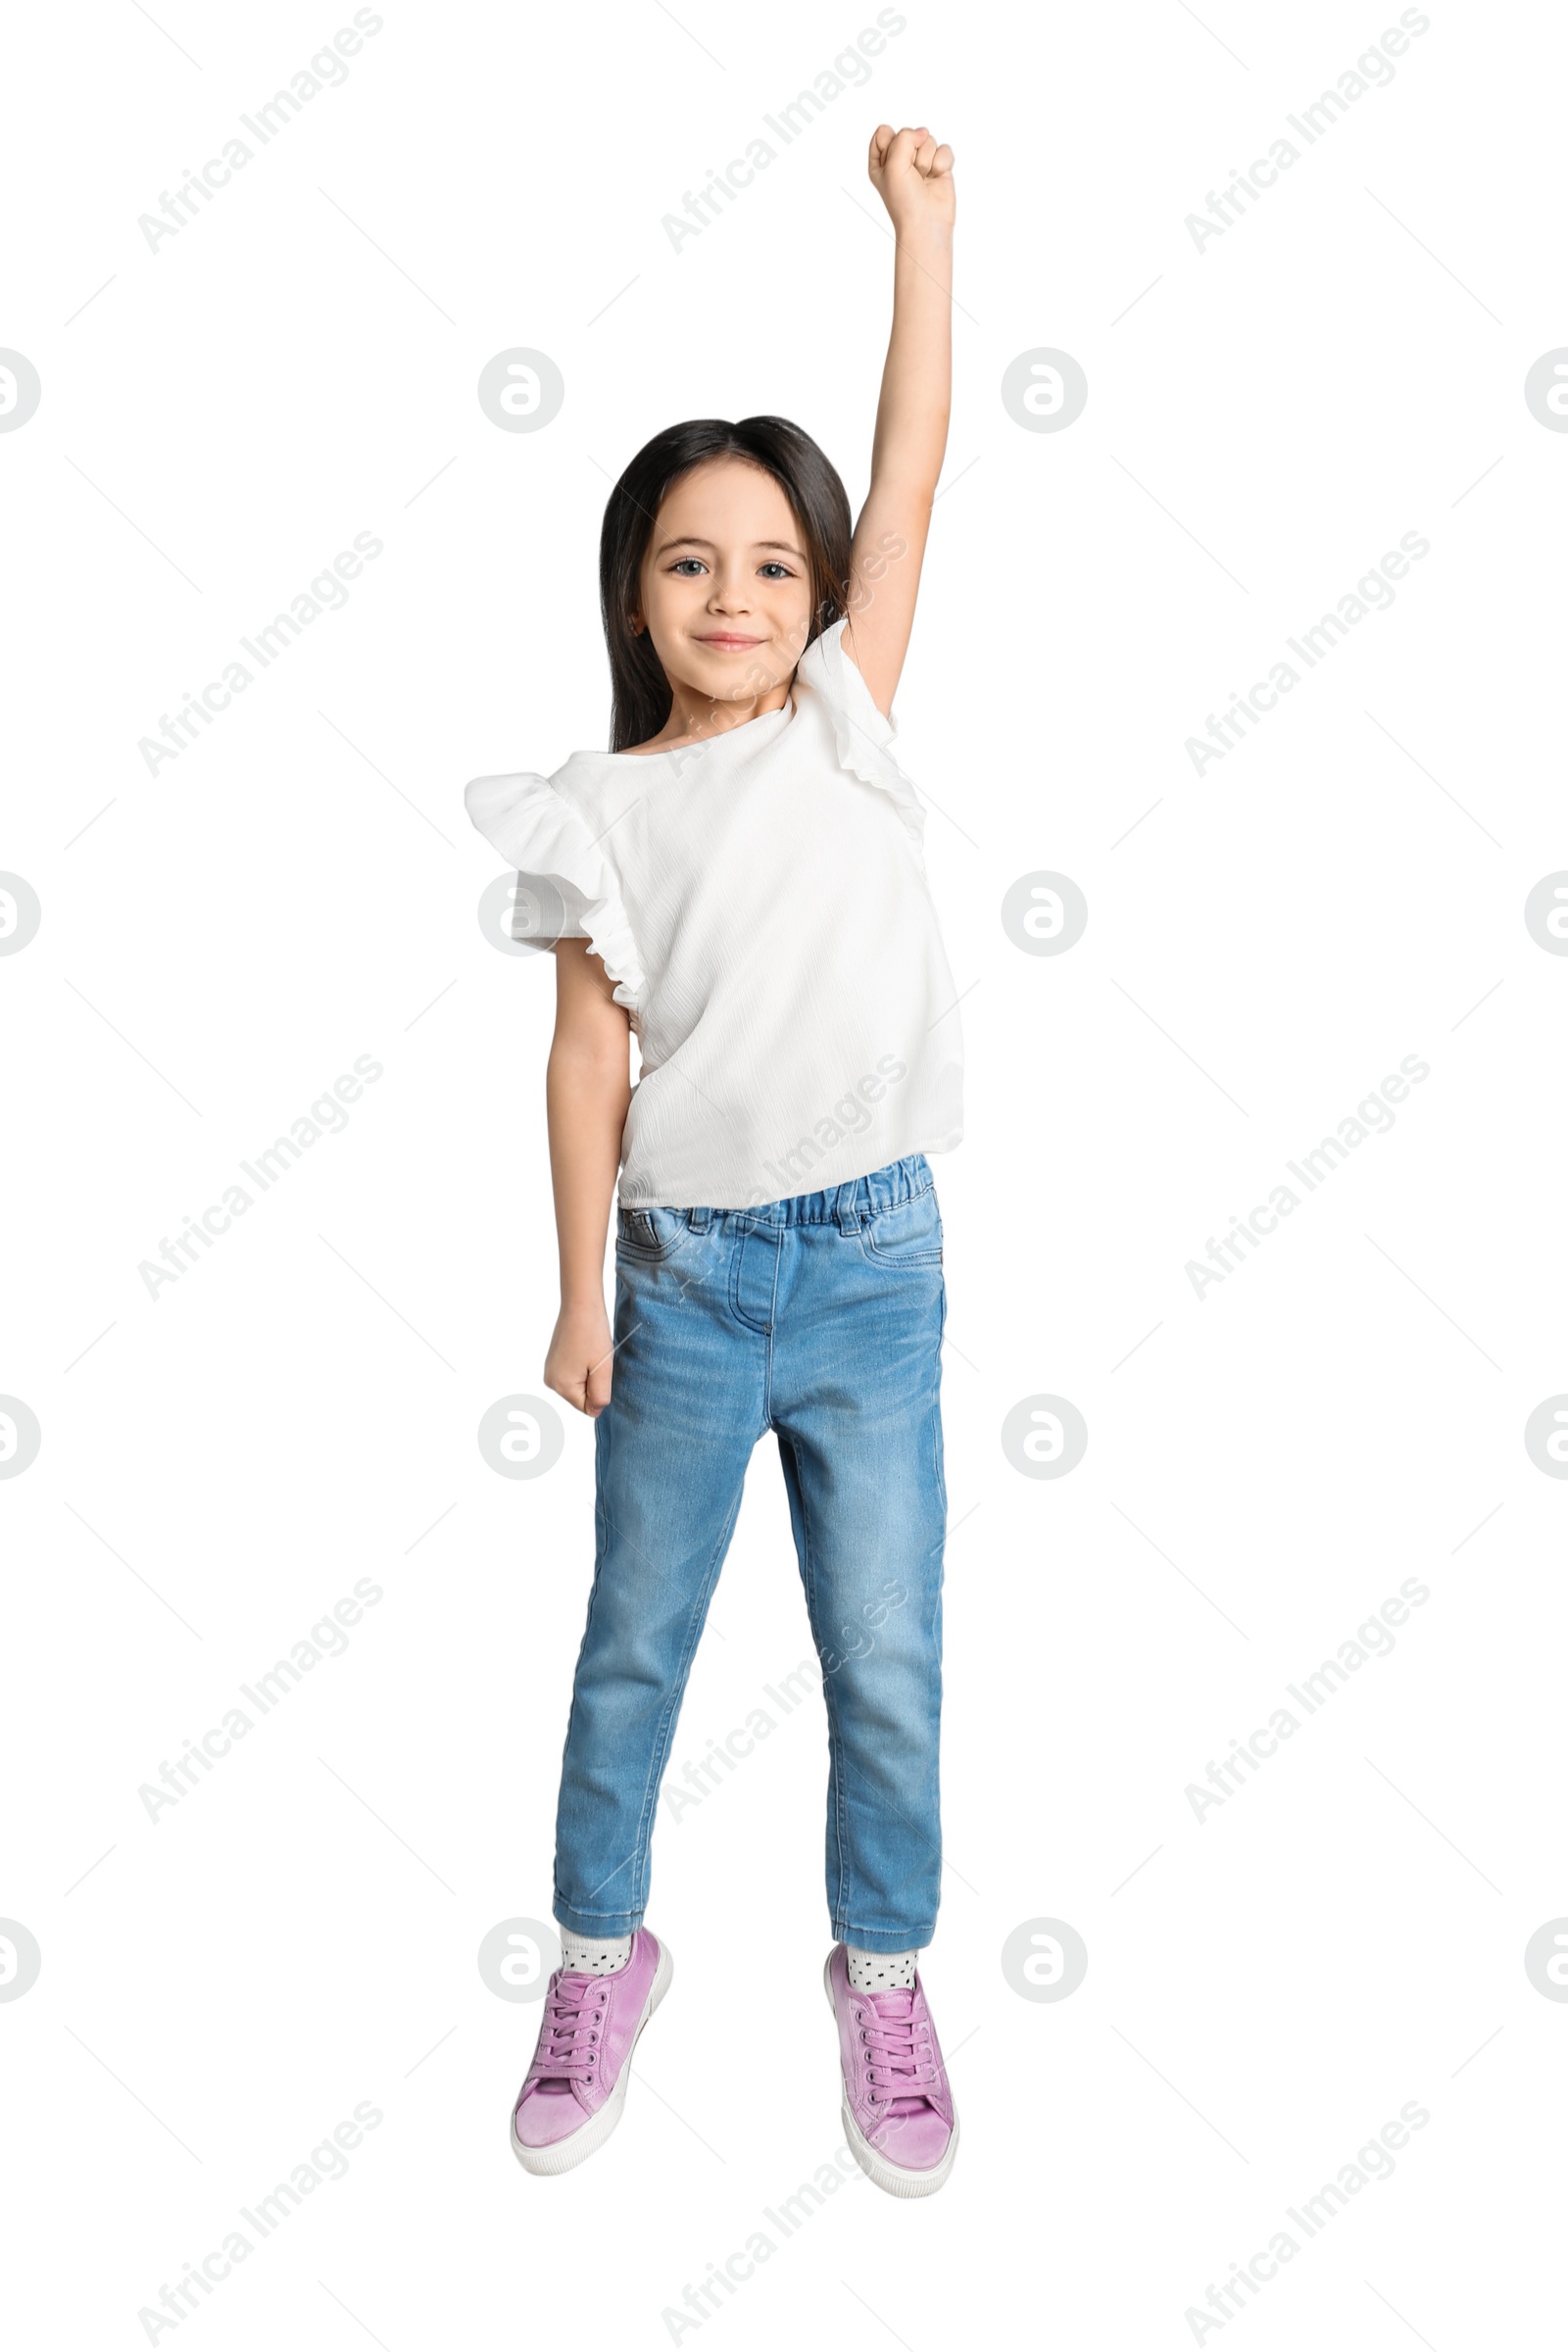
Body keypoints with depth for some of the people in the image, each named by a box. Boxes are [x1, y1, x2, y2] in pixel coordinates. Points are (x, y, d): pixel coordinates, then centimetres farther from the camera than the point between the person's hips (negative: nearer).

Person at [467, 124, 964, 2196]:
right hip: (683, 1270, 0)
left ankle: (885, 1972, 30)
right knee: (634, 1642, 14)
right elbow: (589, 1057, -2)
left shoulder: (847, 726, 2)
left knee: (888, 1661, 8)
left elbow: (914, 474, -2)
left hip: (871, 1261, 1)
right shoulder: (602, 813, -1)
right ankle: (603, 1954, 34)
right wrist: (583, 1296, -4)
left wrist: (922, 222, -2)